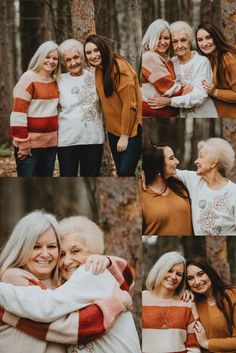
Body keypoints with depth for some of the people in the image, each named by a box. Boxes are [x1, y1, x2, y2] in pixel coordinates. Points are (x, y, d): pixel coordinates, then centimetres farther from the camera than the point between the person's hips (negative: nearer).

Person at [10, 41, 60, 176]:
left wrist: (58, 138, 15)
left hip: (51, 143, 7)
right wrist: (23, 143, -17)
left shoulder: (55, 81, 10)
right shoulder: (29, 78, -10)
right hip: (30, 145, -7)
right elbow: (18, 113, -14)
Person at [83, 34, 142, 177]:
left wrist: (125, 136, -18)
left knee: (125, 172, -15)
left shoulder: (120, 68, -19)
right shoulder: (99, 69, 6)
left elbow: (130, 104, -20)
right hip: (114, 129, 8)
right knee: (120, 171, 10)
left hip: (131, 129, -8)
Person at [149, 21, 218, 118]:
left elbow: (199, 96, -23)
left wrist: (169, 101, -25)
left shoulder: (202, 62, -15)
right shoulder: (172, 62, 0)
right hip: (181, 115, 4)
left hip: (203, 115, -4)